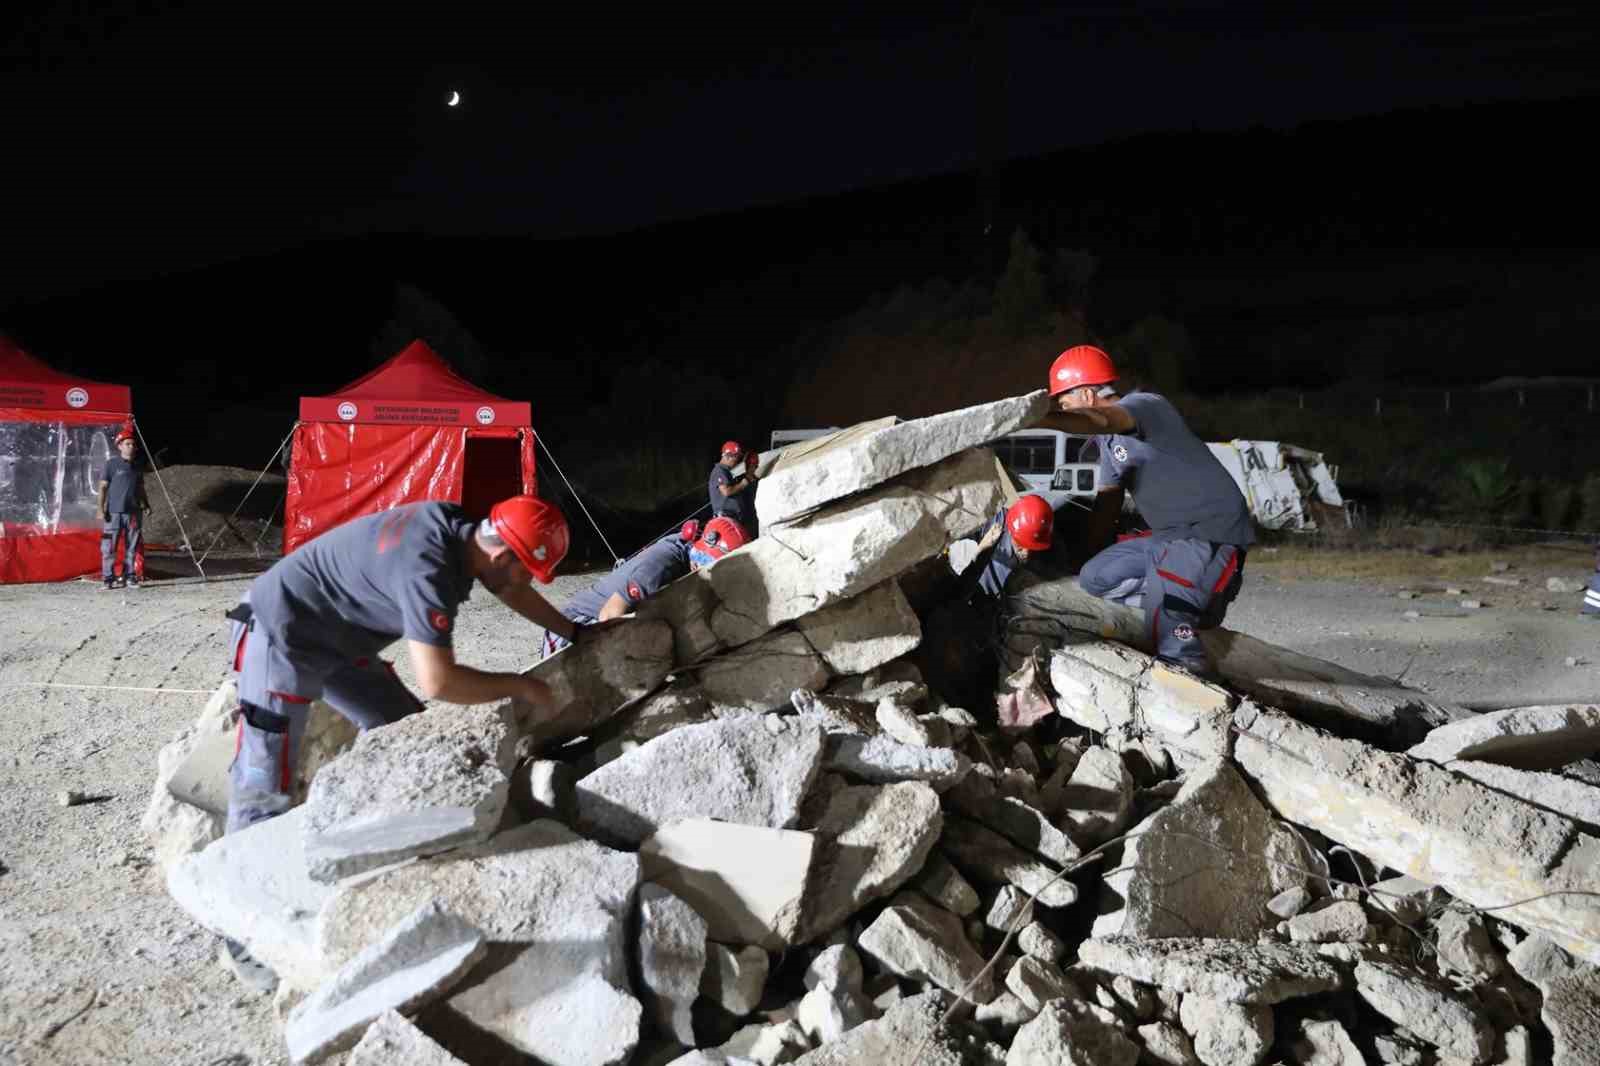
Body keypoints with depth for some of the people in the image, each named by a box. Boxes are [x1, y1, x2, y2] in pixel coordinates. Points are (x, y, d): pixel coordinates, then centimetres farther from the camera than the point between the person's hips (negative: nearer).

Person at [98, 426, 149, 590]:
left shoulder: (136, 467, 13)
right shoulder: (112, 464, -2)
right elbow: (103, 487, -3)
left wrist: (146, 504, 9)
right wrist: (101, 509, -9)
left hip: (133, 512, 5)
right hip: (114, 512, -5)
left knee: (133, 546, 7)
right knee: (109, 546, -3)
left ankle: (130, 576, 14)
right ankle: (109, 577, 2)